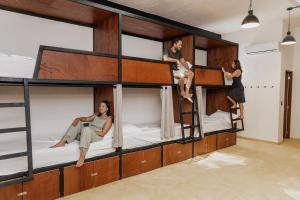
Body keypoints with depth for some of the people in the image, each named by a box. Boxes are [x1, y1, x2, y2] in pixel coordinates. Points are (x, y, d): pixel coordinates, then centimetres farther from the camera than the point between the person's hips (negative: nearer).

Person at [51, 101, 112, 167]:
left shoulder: (108, 119, 1)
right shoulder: (96, 115, 22)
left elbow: (102, 133, -8)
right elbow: (86, 119, 6)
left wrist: (91, 131, -15)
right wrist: (78, 119, -14)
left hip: (97, 136, -7)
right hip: (86, 134, 7)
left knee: (86, 129, -37)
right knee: (77, 122, -8)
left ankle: (82, 157, -46)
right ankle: (62, 142, -17)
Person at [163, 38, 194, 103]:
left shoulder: (179, 52, 15)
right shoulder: (167, 50, -5)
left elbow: (183, 62, 12)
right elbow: (165, 59, -25)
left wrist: (189, 69, -4)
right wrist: (176, 60, -18)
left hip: (176, 71, 8)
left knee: (191, 73, -7)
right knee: (182, 75, -34)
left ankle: (187, 93, -15)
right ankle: (182, 92, -13)